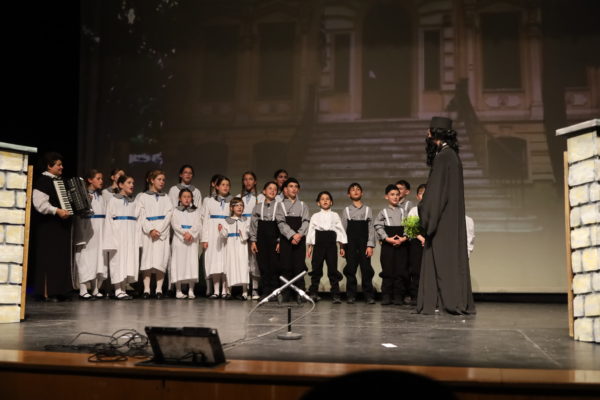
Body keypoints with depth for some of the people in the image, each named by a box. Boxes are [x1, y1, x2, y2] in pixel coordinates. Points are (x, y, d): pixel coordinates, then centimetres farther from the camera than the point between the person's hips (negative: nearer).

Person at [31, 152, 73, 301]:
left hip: (61, 226, 9)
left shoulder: (60, 180, 17)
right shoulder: (42, 180, -10)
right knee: (49, 258, -7)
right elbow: (40, 203, -21)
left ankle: (59, 291, 14)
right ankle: (47, 292, -3)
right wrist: (57, 211, -28)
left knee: (61, 258, 9)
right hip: (48, 226, -9)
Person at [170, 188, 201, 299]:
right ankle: (178, 291, -3)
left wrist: (191, 233, -16)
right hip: (179, 240, -1)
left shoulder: (196, 212, 14)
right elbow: (175, 224, -4)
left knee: (192, 263, -5)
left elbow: (198, 225, 1)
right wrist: (185, 233, -18)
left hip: (193, 240, 1)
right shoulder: (175, 211, 10)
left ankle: (191, 290, -4)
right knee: (179, 263, -5)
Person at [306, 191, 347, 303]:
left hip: (331, 244, 0)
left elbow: (340, 230, 8)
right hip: (319, 244, 0)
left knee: (333, 269, -1)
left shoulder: (335, 216, 11)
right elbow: (311, 231, 9)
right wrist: (310, 247, 3)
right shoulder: (315, 216, 11)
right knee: (316, 269, 2)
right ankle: (313, 293, 12)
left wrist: (342, 247, 3)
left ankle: (336, 295, 3)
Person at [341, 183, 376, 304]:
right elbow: (343, 229, 5)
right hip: (350, 245, 0)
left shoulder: (367, 209, 8)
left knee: (366, 269, -3)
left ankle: (369, 295, 3)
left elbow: (371, 228, 3)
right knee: (350, 270, 2)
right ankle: (351, 295, 10)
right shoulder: (346, 210, 8)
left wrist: (370, 245, -5)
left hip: (364, 244, 0)